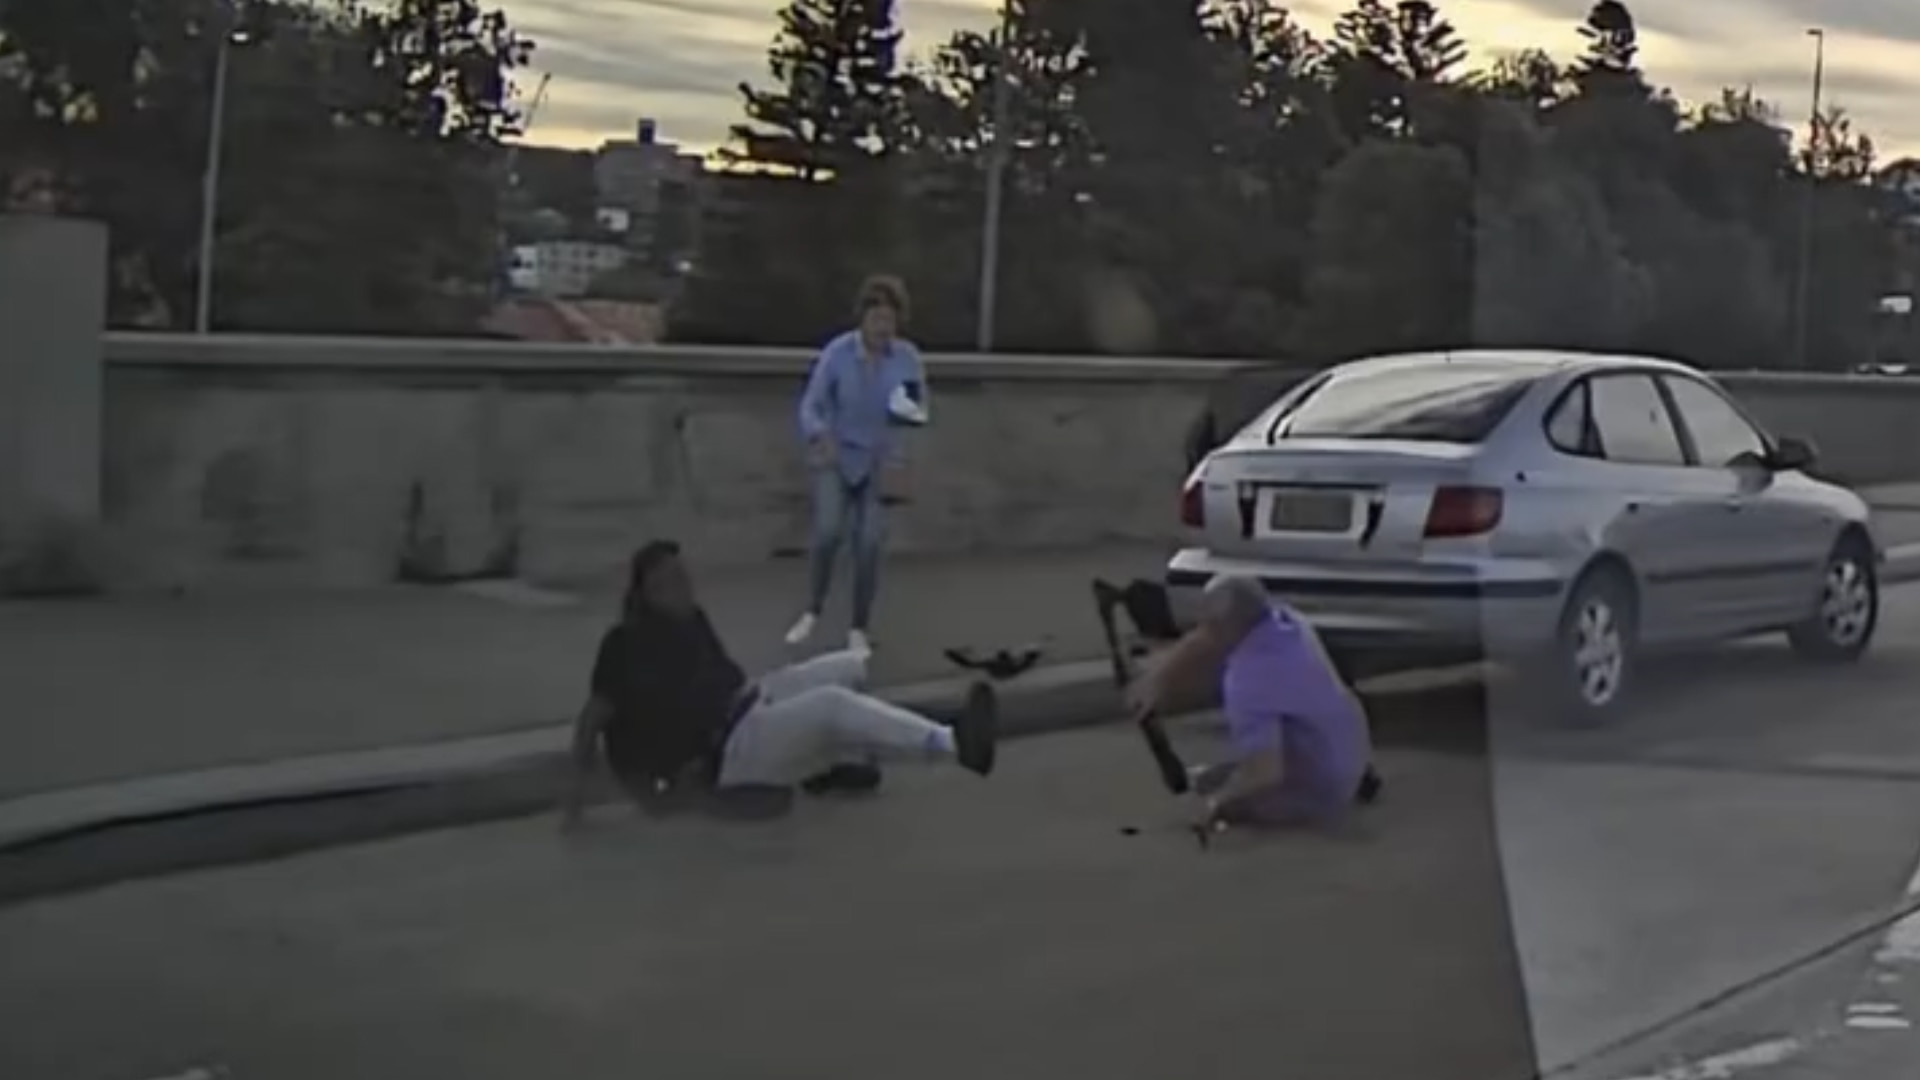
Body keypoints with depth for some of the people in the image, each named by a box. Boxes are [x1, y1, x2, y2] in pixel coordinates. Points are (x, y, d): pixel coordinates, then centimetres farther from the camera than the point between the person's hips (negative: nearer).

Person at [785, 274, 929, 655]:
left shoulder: (908, 357, -11)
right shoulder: (837, 352, -18)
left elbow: (919, 410, -1)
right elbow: (810, 406, -17)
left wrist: (911, 411, -25)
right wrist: (820, 438, -37)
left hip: (879, 461, 2)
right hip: (836, 457, -1)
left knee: (869, 544, -10)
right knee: (828, 532, -21)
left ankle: (859, 630, 6)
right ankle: (813, 612, 1)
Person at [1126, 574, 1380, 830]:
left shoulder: (1247, 683, -34)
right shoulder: (1279, 617, -10)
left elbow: (1265, 773, -38)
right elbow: (1205, 644, 2)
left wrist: (1218, 801, -21)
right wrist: (1158, 682, -10)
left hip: (1319, 794, -7)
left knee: (1207, 783, 7)